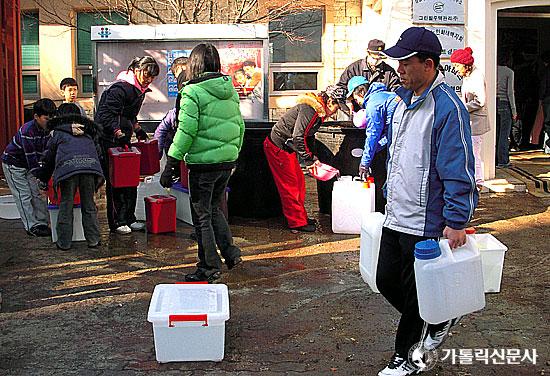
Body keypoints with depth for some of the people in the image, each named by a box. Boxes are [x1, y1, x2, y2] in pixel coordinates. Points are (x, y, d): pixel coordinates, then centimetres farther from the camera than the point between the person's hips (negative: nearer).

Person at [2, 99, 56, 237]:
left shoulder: (46, 129, -8)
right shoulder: (27, 131, -32)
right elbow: (31, 158, -33)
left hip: (28, 164, 7)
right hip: (13, 164, -7)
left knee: (38, 193, 3)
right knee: (24, 195, -8)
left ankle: (42, 223, 9)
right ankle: (32, 227, -4)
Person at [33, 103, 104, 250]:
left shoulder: (57, 132, 27)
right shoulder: (89, 132, 33)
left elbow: (48, 158, 30)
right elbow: (98, 151, 29)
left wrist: (43, 180, 38)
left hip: (68, 167, -2)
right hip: (90, 165, 2)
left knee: (66, 205, 8)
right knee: (89, 205, 13)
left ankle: (64, 242, 11)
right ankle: (93, 239, 15)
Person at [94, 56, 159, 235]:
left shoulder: (139, 90, 12)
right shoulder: (120, 88, -19)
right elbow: (106, 115, -25)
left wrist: (138, 130, 18)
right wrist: (118, 133, -33)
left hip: (123, 139, 9)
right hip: (109, 141, -9)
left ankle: (128, 219, 20)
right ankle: (116, 223, 4)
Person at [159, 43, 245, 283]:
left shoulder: (193, 92, -12)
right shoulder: (230, 90, 8)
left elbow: (186, 131, -17)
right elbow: (240, 126, 13)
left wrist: (171, 164, -12)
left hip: (203, 162, -7)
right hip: (227, 162, 7)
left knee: (201, 215, 6)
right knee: (214, 208, 23)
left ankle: (210, 268, 13)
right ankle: (231, 253, 19)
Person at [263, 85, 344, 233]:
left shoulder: (318, 112, 9)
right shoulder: (309, 108, -23)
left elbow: (306, 137, 18)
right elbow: (298, 137, -27)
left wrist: (313, 159, 9)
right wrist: (309, 159, -18)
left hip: (287, 148, 10)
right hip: (278, 147, -10)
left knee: (299, 182, 14)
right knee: (290, 186, -3)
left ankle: (301, 217, 24)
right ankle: (297, 222, 4)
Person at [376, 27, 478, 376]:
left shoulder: (447, 107, -19)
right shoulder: (403, 99, 9)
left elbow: (458, 172, -21)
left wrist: (456, 222, -22)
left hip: (426, 224, -9)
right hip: (396, 217, 9)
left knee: (417, 294, 7)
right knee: (387, 281, 17)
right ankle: (436, 322, 39)